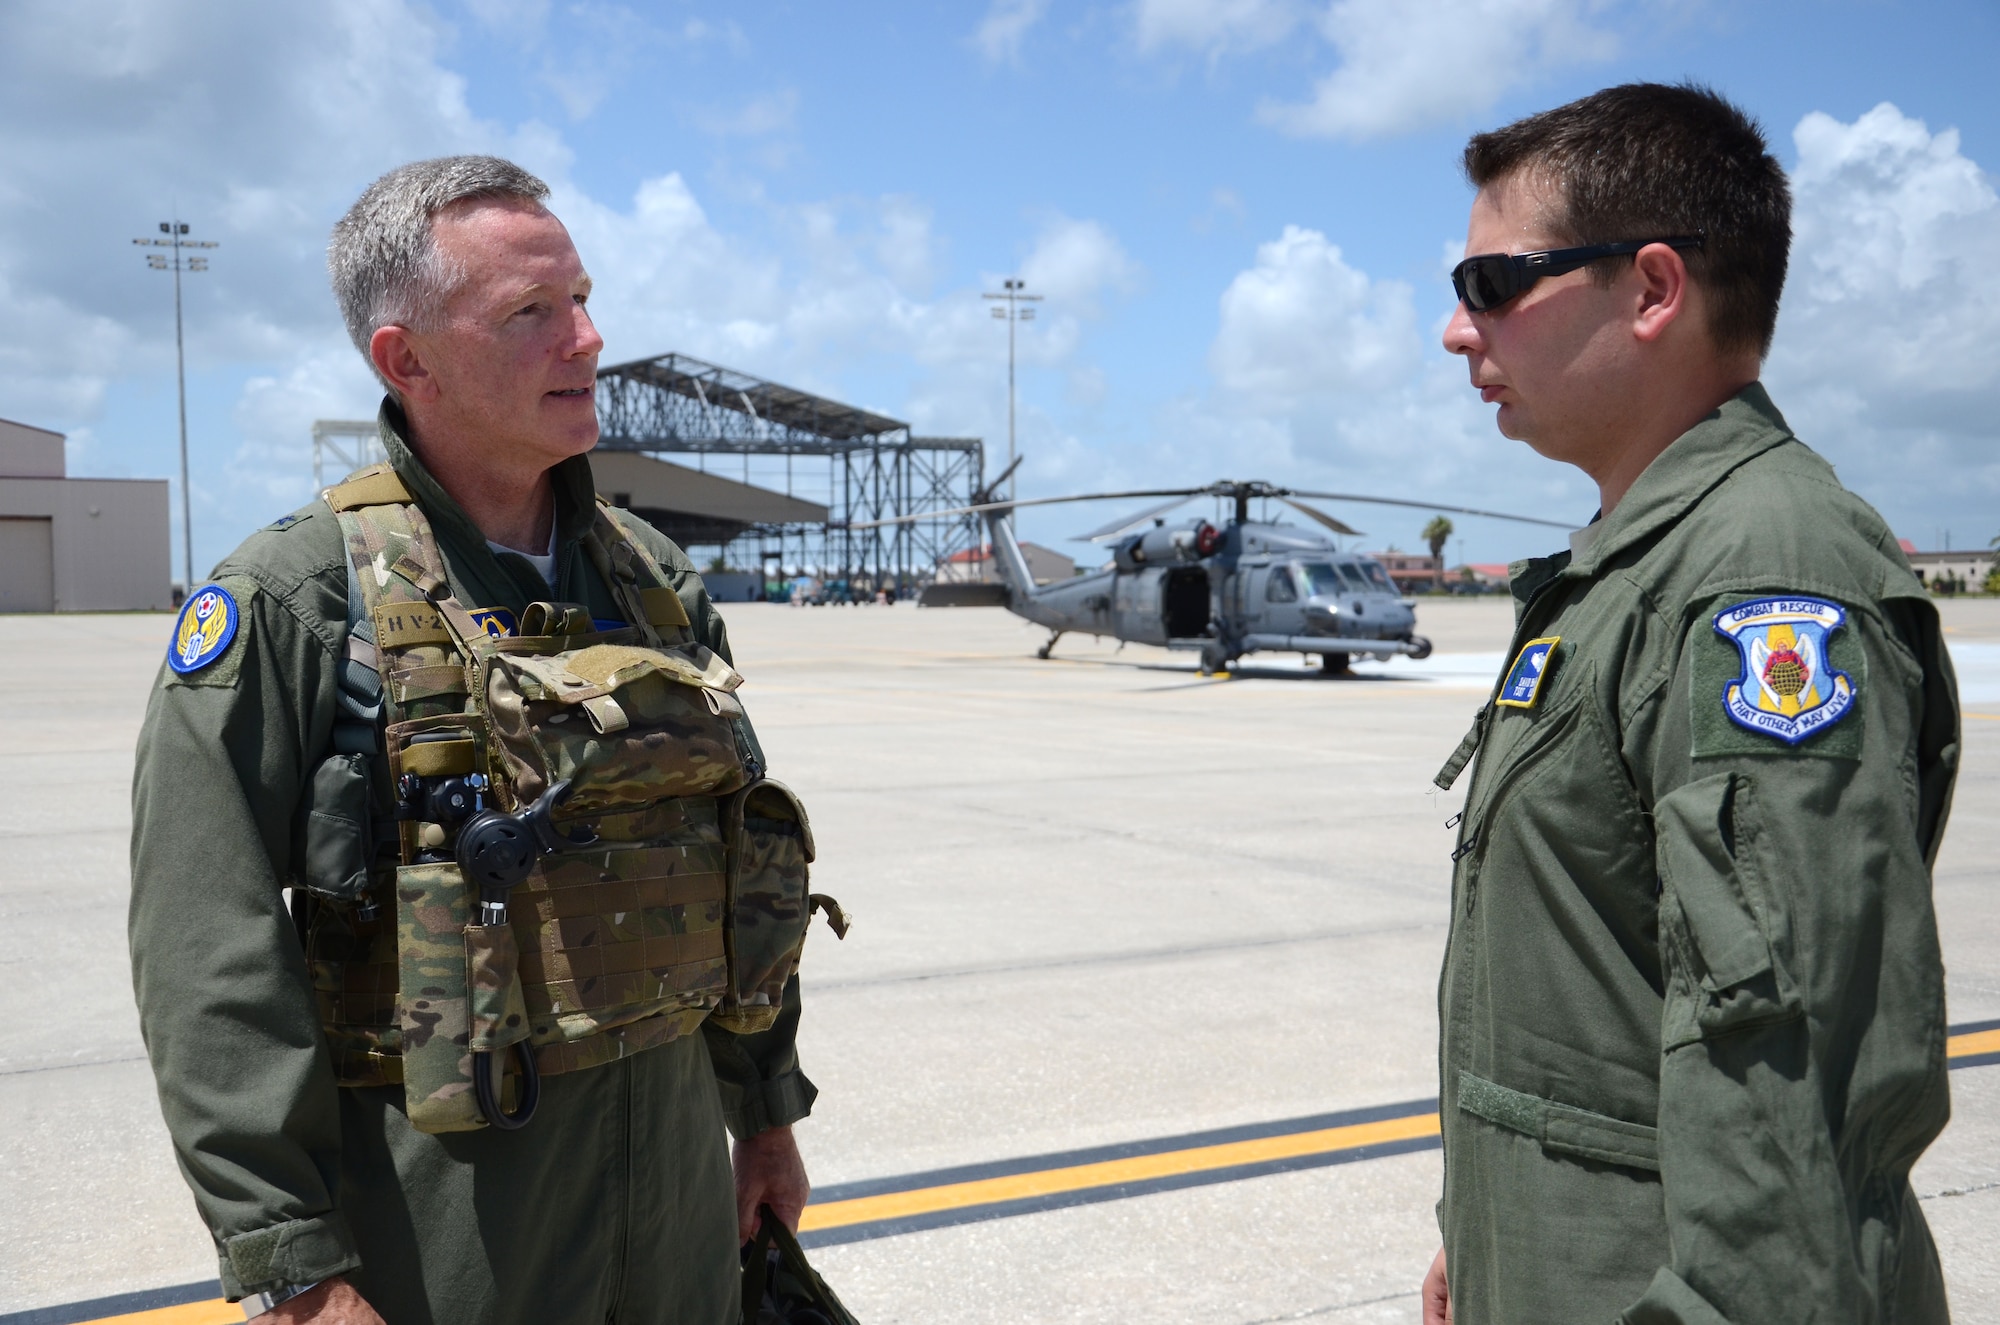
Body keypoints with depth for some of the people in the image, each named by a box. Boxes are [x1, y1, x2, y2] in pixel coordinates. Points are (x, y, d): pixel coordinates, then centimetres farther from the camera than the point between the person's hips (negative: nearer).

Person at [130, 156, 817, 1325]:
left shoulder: (658, 581, 6)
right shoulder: (291, 603, -12)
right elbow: (211, 965, -15)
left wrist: (768, 1109, 14)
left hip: (677, 1144, 5)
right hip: (438, 1188, -5)